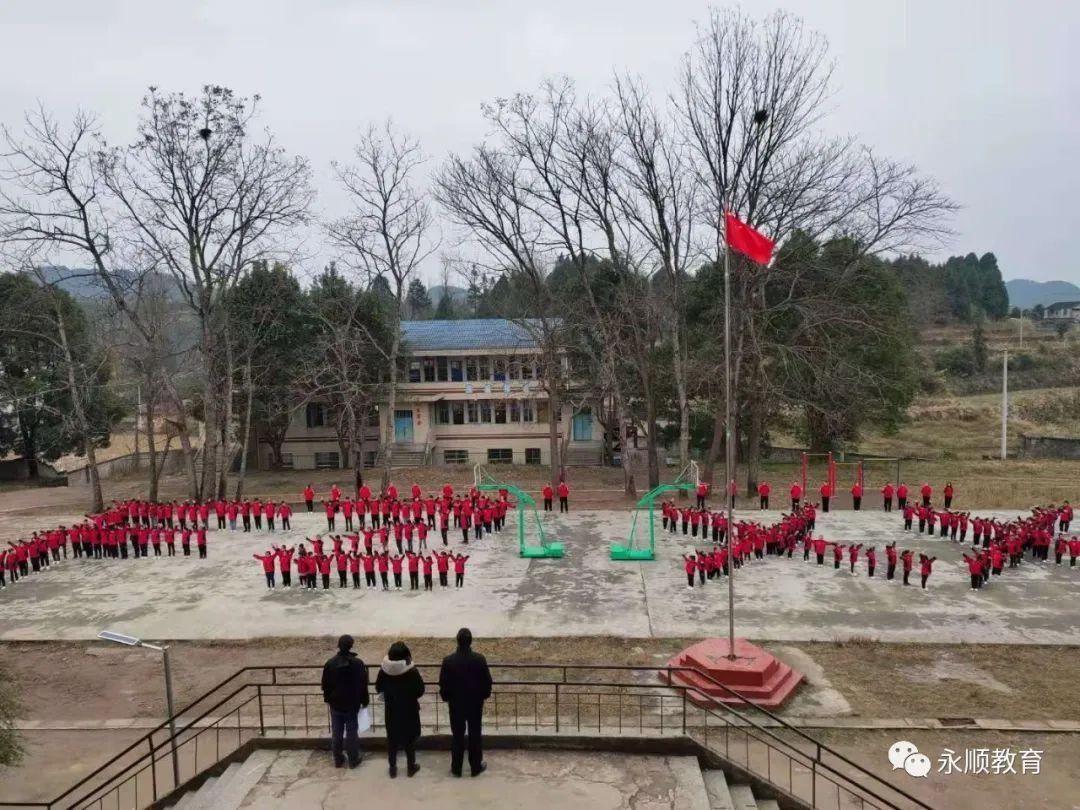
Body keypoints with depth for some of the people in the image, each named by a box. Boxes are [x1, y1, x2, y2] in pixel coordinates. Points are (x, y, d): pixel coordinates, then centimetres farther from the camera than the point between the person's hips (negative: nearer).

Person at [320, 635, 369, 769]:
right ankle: (353, 760, 15)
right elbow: (363, 685, -7)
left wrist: (327, 699, 18)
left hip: (335, 704, 2)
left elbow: (325, 684, 2)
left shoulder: (330, 663, -8)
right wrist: (364, 701, 5)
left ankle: (338, 760, 21)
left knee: (336, 733, 13)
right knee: (351, 732, 8)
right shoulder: (358, 663, -14)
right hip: (352, 704, -2)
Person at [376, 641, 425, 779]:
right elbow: (420, 691, -11)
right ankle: (411, 767, 24)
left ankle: (393, 768, 25)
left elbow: (378, 688, 1)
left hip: (391, 711, 2)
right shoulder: (412, 671, -20)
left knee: (392, 739, 16)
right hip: (409, 711, -2)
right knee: (409, 739, 14)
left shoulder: (384, 670, -13)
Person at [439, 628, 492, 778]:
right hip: (475, 703, 0)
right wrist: (484, 695, 11)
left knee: (457, 736, 13)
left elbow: (442, 683, -6)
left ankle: (456, 768, 23)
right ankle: (476, 767, 23)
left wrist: (446, 697, 12)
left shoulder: (448, 660, -15)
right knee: (475, 735, 13)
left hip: (456, 704, 0)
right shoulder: (479, 659, -16)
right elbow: (487, 681, -7)